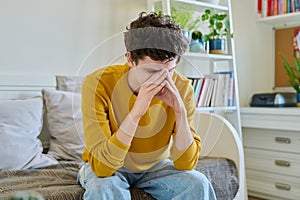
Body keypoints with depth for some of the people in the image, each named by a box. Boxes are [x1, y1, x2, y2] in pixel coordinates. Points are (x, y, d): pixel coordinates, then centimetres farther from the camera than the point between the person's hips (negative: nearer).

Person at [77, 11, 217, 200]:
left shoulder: (182, 88, -18)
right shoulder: (98, 84, -27)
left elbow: (186, 164, -19)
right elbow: (102, 166, -33)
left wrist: (180, 111, -33)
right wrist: (136, 111, -43)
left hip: (155, 166, 2)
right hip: (104, 168, -2)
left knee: (199, 185, -24)